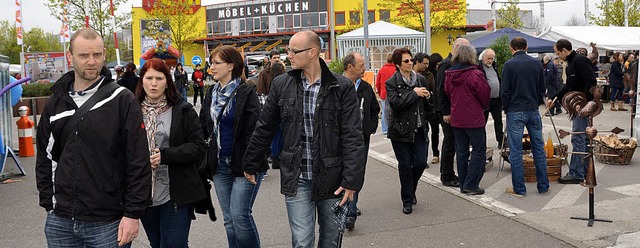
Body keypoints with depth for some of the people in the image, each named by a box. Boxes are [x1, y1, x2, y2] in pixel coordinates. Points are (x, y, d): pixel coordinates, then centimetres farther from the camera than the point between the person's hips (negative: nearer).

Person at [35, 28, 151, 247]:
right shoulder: (56, 102, 8)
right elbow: (45, 157, 15)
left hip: (108, 223, -4)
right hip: (59, 221, 4)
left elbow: (139, 162, -9)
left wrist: (133, 213, -11)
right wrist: (48, 203, 8)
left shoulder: (122, 100, -6)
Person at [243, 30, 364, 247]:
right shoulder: (281, 85, 2)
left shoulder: (342, 87, -6)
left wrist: (351, 180, -14)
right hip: (296, 179, 1)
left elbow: (353, 137, -9)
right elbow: (264, 129, 11)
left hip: (332, 178, -1)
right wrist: (249, 164, 16)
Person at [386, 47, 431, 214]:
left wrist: (428, 97, -5)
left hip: (419, 129, 4)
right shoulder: (392, 83, -5)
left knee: (421, 163, 2)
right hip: (401, 130, -4)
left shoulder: (421, 80, 9)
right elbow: (395, 103, -20)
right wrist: (414, 93, -19)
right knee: (405, 166, 3)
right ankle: (407, 201, 17)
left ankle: (411, 190, 30)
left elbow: (427, 106, 17)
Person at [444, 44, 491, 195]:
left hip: (456, 119, 6)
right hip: (474, 119, -6)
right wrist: (483, 107, 9)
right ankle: (471, 185, 1)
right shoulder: (475, 74, -16)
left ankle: (463, 184, 18)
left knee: (461, 152, 13)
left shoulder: (449, 74, 2)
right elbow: (485, 94, -11)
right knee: (479, 151, 4)